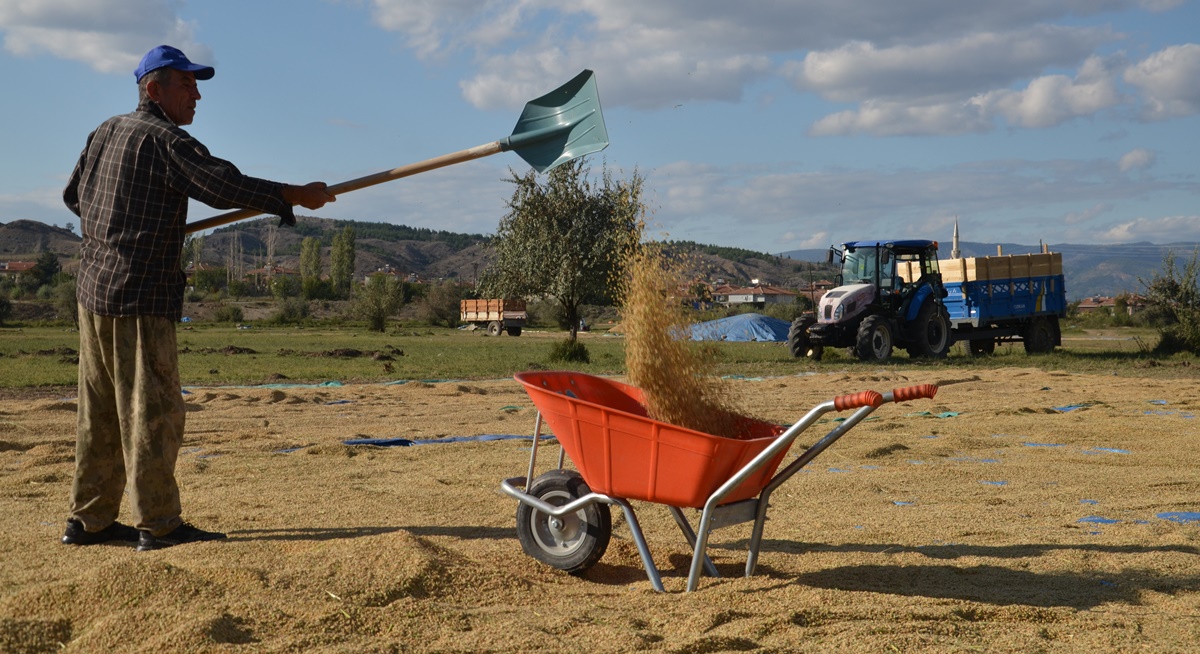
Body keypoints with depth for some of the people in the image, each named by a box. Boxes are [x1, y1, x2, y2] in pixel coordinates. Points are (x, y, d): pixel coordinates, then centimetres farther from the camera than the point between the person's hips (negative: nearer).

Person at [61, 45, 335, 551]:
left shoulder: (105, 133, 15)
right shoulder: (162, 139, -12)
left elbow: (74, 194, 28)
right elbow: (226, 186, -21)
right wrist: (298, 196, -15)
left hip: (94, 290, 9)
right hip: (139, 296, -9)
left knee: (101, 413, 13)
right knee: (153, 410, -5)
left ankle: (89, 520, 18)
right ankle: (158, 524, -2)